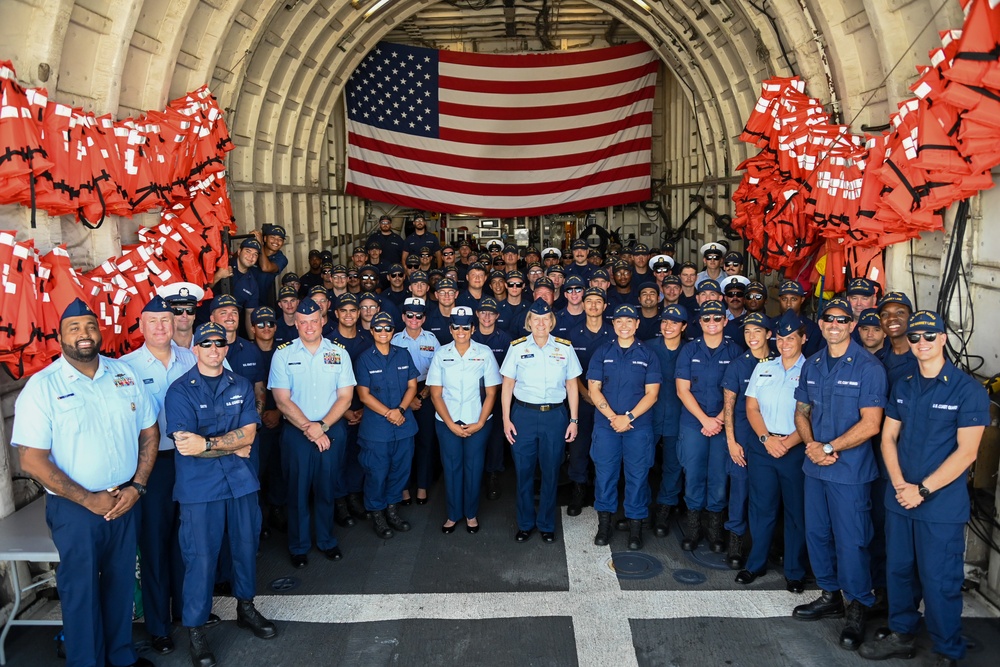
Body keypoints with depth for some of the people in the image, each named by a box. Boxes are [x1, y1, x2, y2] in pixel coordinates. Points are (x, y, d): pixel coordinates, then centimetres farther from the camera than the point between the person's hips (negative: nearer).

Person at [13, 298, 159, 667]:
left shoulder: (124, 373, 2)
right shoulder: (42, 386, -10)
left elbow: (149, 432, 6)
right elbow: (32, 459, -13)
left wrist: (136, 487, -5)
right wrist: (88, 500, -14)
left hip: (125, 501, 4)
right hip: (74, 508, -4)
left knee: (121, 581, 17)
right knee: (81, 590, 10)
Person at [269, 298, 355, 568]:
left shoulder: (338, 352, 2)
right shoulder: (283, 354, -3)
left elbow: (345, 396, 0)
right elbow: (282, 401, -7)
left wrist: (322, 426, -12)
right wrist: (309, 430, -12)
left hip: (332, 430, 1)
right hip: (296, 431, -1)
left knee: (327, 488, 11)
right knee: (298, 489, 6)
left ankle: (326, 540, 28)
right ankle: (299, 546, 23)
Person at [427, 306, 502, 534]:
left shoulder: (484, 353, -3)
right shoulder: (441, 354, 0)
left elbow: (491, 392, -1)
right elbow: (435, 394, -1)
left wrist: (480, 423, -8)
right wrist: (451, 424, -8)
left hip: (477, 423, -1)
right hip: (447, 422, 1)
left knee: (474, 468, 7)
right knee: (451, 467, 8)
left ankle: (471, 514, 25)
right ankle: (453, 514, 24)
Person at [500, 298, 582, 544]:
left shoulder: (565, 348, 3)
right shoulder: (517, 347, 1)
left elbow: (572, 386, 6)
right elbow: (507, 385, 4)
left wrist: (574, 420, 2)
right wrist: (506, 419, -2)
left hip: (555, 415, 0)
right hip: (523, 415, 0)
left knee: (551, 472, 8)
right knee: (524, 471, 6)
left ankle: (546, 525, 25)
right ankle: (525, 524, 24)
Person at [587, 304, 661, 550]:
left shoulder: (648, 355, 4)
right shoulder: (602, 353, 6)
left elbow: (651, 394, 0)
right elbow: (594, 389, 1)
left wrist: (628, 417, -12)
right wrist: (613, 417, -11)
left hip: (639, 426, -1)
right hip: (606, 425, 1)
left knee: (638, 476, 3)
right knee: (604, 474, 5)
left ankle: (635, 527, 15)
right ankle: (604, 524, 18)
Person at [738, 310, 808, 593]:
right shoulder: (763, 368, 9)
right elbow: (751, 407, 6)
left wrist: (788, 442, -18)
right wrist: (766, 438, -8)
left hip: (795, 449, -3)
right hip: (761, 446, 3)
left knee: (796, 511, 6)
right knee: (761, 506, 9)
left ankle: (795, 572, 19)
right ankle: (756, 564, 23)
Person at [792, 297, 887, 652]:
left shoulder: (868, 367, -11)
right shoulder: (812, 365, 8)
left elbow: (871, 423, -15)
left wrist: (830, 448, -16)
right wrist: (811, 444, -6)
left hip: (850, 470, -6)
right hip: (814, 465, 6)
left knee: (850, 541, 0)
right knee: (816, 534, 15)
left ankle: (857, 609, 19)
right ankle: (831, 596, 33)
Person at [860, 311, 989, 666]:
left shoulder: (968, 390, -9)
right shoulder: (903, 387, 8)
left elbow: (966, 452, -13)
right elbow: (888, 437, 8)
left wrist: (923, 490, -16)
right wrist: (899, 484, -7)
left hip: (942, 506, -5)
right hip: (899, 500, 5)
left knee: (939, 581, 2)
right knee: (899, 570, 15)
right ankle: (901, 635, 33)